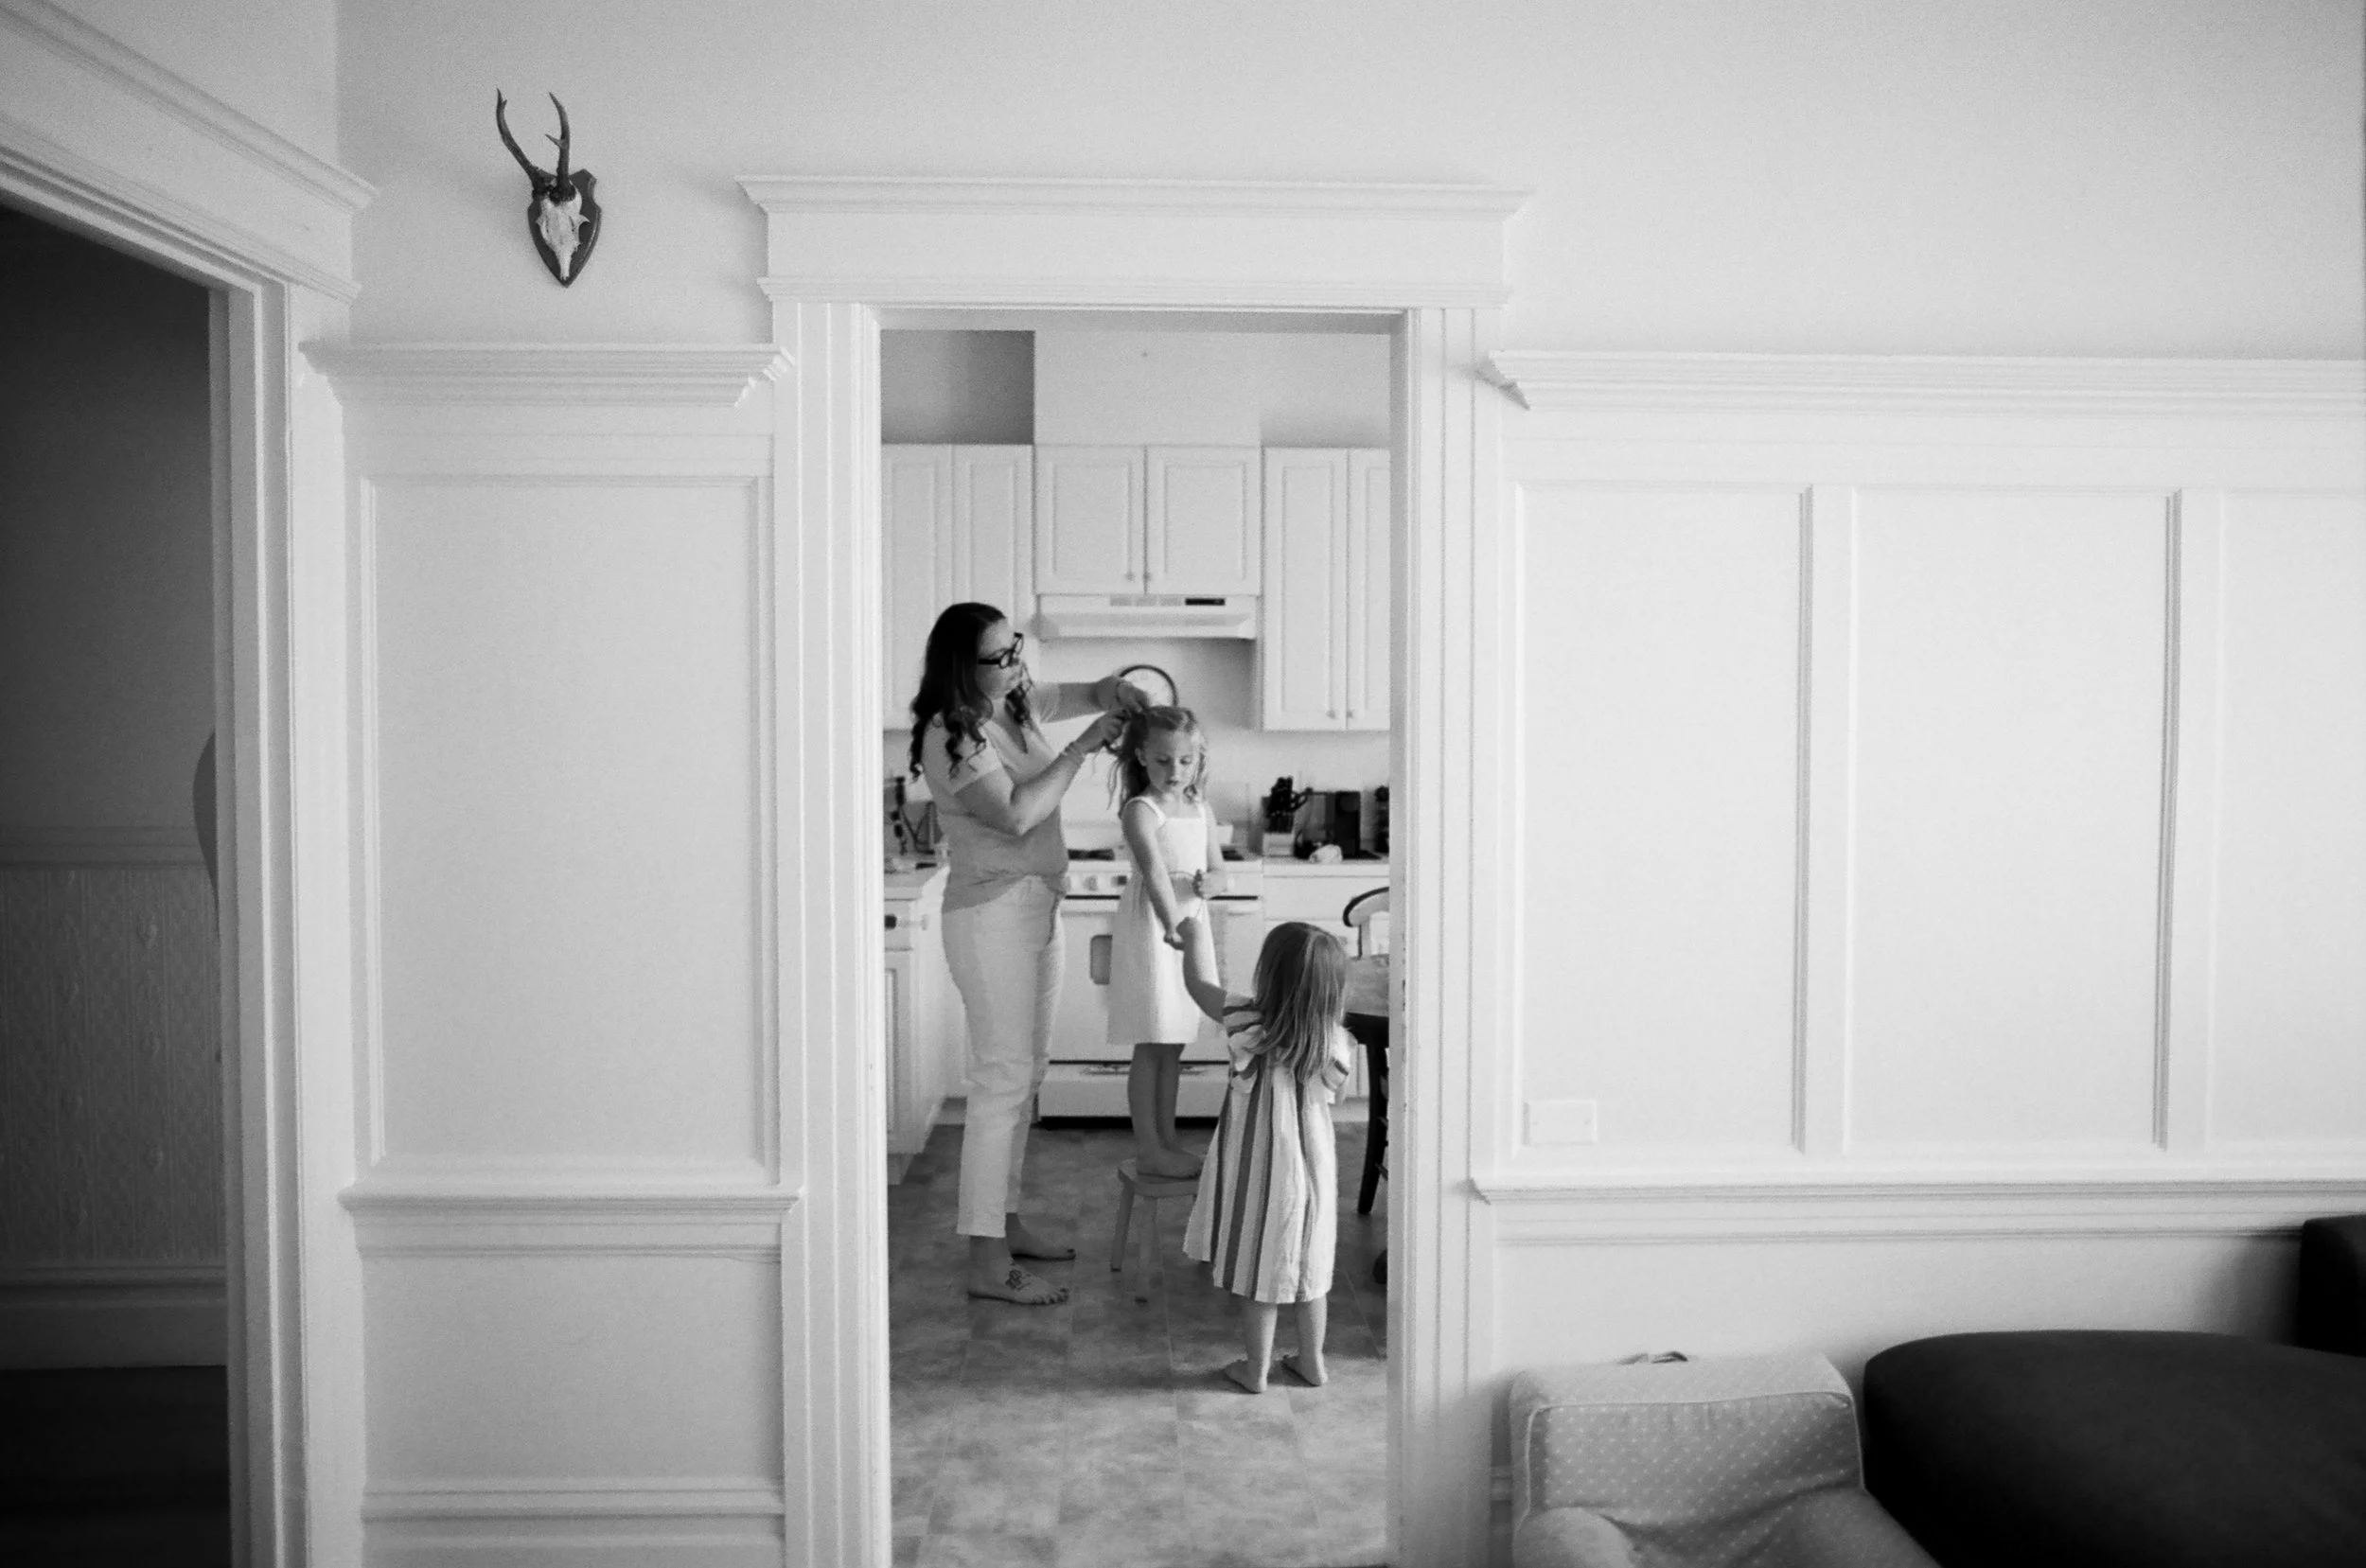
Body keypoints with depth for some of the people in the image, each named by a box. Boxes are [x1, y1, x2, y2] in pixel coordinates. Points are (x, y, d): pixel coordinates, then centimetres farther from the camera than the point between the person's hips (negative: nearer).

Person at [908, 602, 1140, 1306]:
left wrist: (1112, 692, -2)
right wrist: (1081, 747, -20)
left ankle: (1003, 1220, 29)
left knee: (1025, 1072, 16)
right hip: (991, 913, -9)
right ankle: (988, 1263, -2)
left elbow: (1086, 695, 22)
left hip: (1037, 907, 9)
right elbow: (1017, 813, -27)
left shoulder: (1020, 702, 7)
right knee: (1003, 1080, -9)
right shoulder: (950, 735, -18)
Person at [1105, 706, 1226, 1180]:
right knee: (1151, 1045, -2)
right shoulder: (1140, 810, -12)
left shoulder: (1202, 811, 10)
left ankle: (1166, 1141, 24)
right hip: (1151, 929, -7)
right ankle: (1148, 1150, 6)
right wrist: (1171, 923, -43)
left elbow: (1218, 873, 13)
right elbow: (1154, 869, -28)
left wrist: (1207, 883, -12)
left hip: (1190, 925, 7)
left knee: (1173, 1045, 14)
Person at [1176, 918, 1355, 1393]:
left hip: (1260, 1174, -3)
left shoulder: (1253, 1028, -21)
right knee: (1308, 1271, 20)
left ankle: (1255, 1369, 25)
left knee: (1260, 1277, 12)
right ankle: (1312, 1362, 33)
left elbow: (1200, 982, -8)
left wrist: (1195, 928, 6)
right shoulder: (1333, 1043, -13)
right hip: (1313, 1173, 3)